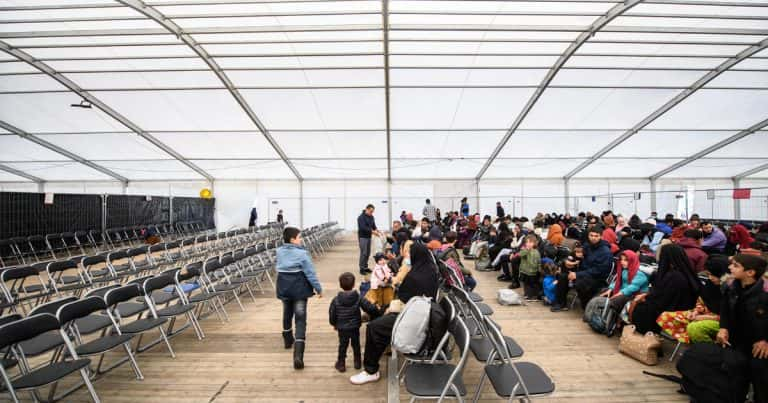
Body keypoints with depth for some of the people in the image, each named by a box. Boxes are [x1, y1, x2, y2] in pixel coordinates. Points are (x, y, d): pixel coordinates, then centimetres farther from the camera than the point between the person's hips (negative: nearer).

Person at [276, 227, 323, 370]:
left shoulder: (280, 251, 0)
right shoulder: (302, 253, -18)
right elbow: (310, 273, -16)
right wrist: (318, 288, -6)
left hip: (283, 288, 6)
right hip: (299, 289, -6)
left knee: (287, 313, 27)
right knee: (300, 319, -4)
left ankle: (288, 339, 49)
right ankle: (298, 355, -14)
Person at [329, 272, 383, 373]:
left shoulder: (336, 300, -14)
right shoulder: (358, 298, -14)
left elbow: (332, 314, -6)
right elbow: (370, 308, -16)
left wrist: (334, 324, 12)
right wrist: (378, 313, 1)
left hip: (342, 328, -1)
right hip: (355, 327, 1)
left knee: (342, 345, 14)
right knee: (356, 344, 18)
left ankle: (341, 364, 21)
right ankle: (357, 362, 29)